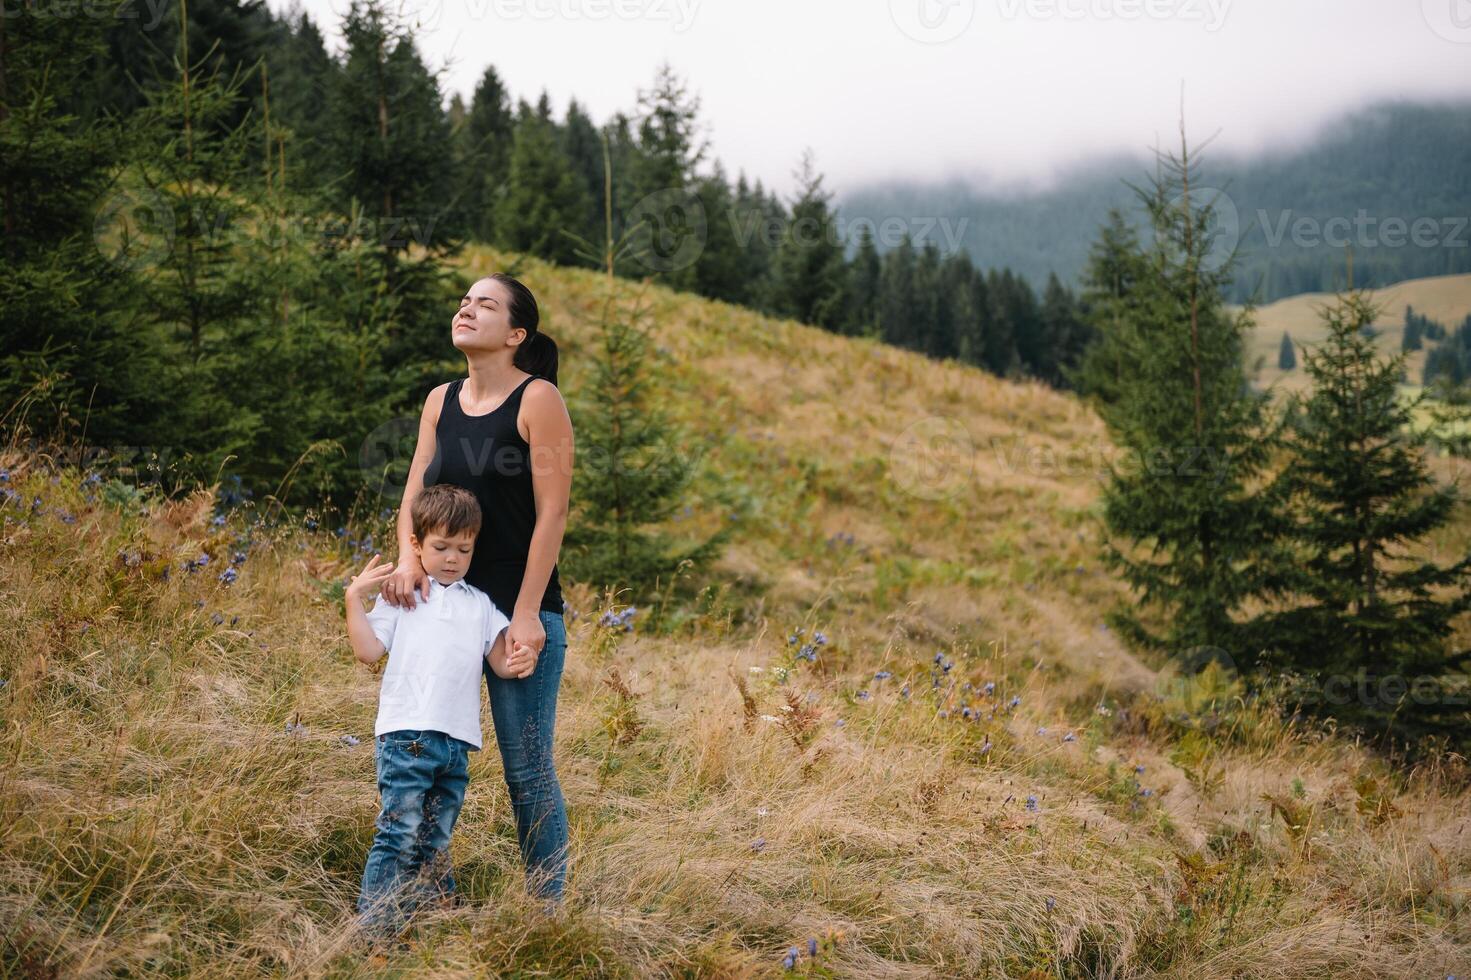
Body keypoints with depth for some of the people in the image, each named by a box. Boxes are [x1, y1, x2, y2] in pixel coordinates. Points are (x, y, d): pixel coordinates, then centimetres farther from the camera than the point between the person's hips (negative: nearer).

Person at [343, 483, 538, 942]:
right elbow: (367, 650, 0)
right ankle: (371, 928, -8)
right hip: (406, 734, -4)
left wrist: (518, 662, -10)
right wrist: (354, 599, -7)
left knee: (435, 844, 13)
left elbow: (499, 659, 12)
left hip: (457, 742, 4)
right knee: (399, 835, -11)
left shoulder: (479, 604, 19)